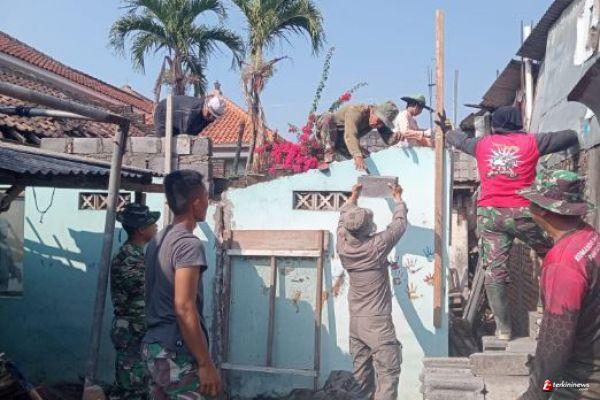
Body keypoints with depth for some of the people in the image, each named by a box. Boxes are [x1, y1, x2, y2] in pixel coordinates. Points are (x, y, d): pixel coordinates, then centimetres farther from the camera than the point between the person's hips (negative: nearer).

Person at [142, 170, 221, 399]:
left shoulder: (157, 241, 12)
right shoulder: (189, 244, -16)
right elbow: (183, 308, -23)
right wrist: (205, 363, -20)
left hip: (153, 346, 9)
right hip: (177, 353, -9)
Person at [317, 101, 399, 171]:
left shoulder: (380, 120, -13)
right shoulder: (356, 112, -35)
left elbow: (389, 139, -22)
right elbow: (350, 135, -50)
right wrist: (357, 156, -65)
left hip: (341, 141, 6)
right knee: (327, 118, -38)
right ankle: (329, 158, -38)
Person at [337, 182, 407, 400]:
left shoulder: (343, 247, -1)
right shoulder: (377, 246, -15)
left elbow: (343, 220, 19)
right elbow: (399, 225, 1)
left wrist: (353, 198, 32)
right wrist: (398, 198, 18)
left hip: (355, 322, 6)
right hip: (378, 322, -6)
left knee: (361, 374, 10)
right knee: (388, 372, -4)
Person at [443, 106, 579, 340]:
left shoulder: (482, 144, 11)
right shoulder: (531, 142, 4)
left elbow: (457, 139, 29)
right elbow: (571, 137, 9)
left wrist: (445, 129, 50)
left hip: (489, 214, 3)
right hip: (522, 212, -2)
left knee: (494, 270, 2)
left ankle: (503, 327, 5)